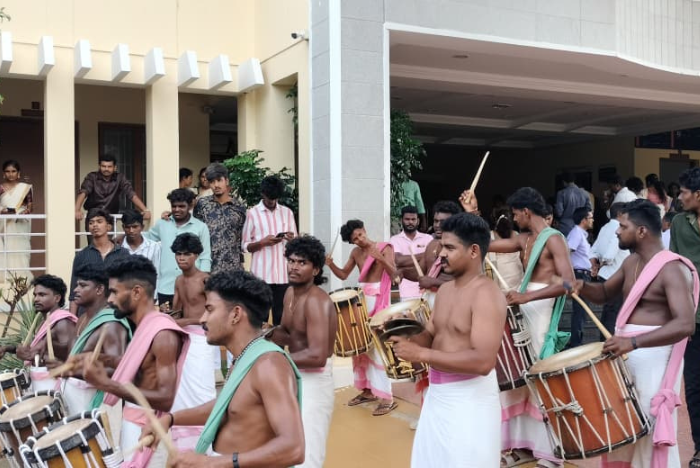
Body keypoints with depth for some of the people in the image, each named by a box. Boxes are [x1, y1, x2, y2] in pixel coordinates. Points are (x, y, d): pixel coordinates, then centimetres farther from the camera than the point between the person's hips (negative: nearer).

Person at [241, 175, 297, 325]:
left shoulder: (287, 212, 10)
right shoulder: (252, 213, 2)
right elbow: (245, 246, 2)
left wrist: (291, 239, -10)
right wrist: (263, 242, -15)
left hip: (283, 274, 2)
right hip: (261, 275, -2)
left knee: (281, 315, 3)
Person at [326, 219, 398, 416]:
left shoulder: (384, 247, -6)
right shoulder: (355, 252, 9)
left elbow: (393, 274, -15)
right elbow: (343, 275, 13)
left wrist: (381, 259, -31)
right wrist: (331, 265, -5)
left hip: (378, 299, -6)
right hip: (360, 298, 6)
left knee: (378, 346, -10)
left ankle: (387, 397, -8)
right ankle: (368, 389, 21)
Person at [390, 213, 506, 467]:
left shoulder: (486, 294, -19)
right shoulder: (445, 289, 9)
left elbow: (484, 361, -27)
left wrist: (421, 354, -26)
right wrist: (408, 339, -7)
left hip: (470, 399, -9)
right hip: (437, 395, 9)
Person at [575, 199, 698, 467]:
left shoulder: (672, 269, -18)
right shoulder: (632, 262, 10)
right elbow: (604, 293, 22)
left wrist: (634, 342, -38)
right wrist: (582, 287, -2)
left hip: (654, 354, -9)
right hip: (626, 352, 9)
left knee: (651, 434, -1)